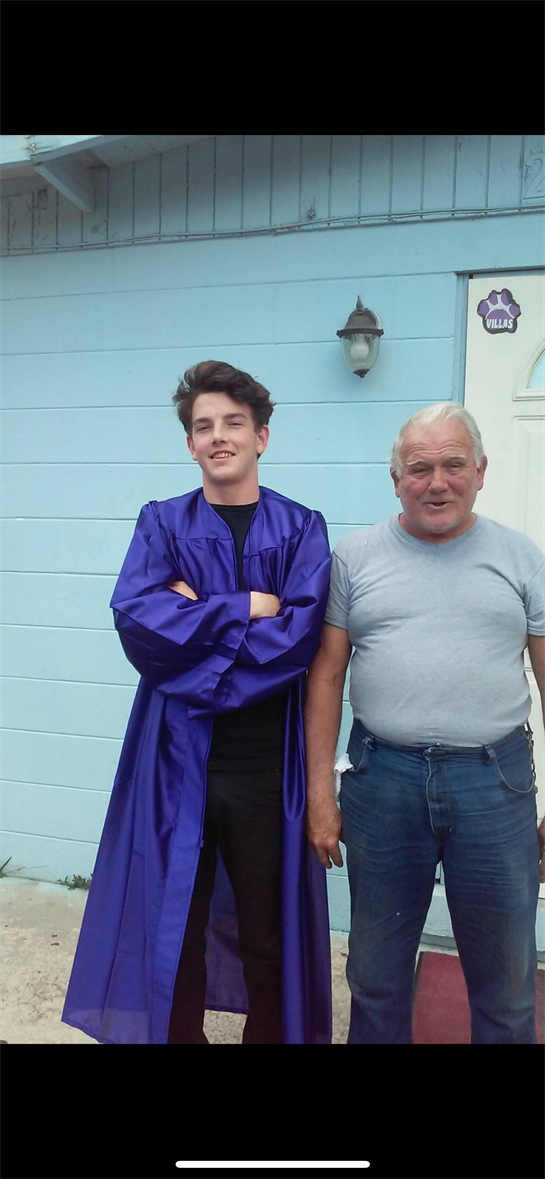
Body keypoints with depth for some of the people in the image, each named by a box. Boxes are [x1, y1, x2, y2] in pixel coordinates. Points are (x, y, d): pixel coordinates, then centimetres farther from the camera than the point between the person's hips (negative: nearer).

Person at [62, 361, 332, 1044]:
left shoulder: (300, 529, 2)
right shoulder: (162, 524, 5)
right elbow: (136, 619, -12)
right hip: (178, 757, 1)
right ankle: (177, 1034, 35)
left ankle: (272, 1034, 37)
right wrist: (244, 609, -13)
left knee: (267, 929, 13)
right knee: (173, 923, 12)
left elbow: (298, 634, -12)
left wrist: (197, 617, -13)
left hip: (266, 758, 0)